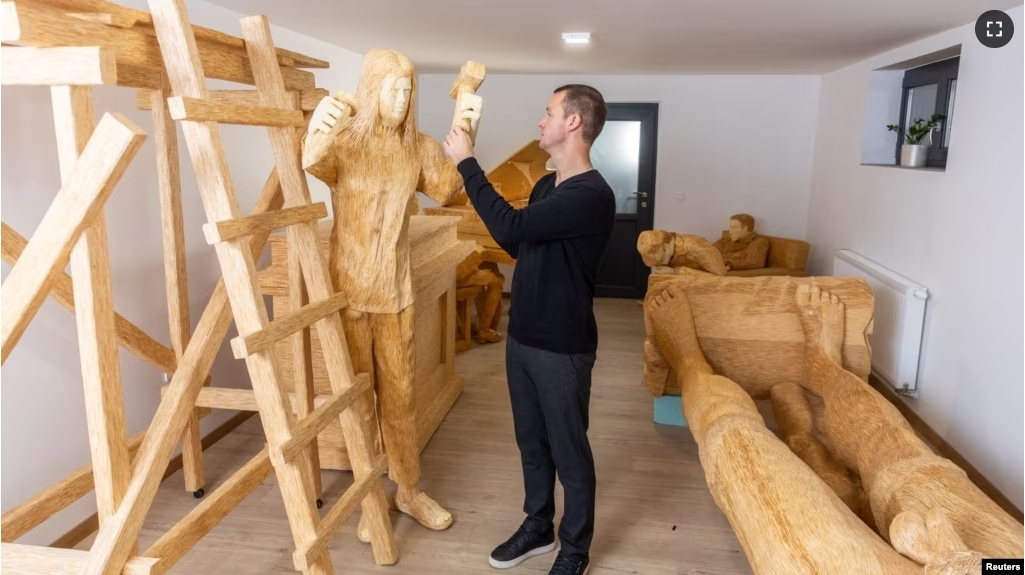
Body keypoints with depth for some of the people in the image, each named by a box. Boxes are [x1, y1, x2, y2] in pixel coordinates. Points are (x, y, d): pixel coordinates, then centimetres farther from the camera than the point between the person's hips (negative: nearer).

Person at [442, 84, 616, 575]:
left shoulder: (593, 195, -21)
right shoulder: (546, 186, 9)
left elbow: (510, 227, -28)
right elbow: (519, 245, 16)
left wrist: (466, 162, -18)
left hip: (562, 347, -8)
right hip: (522, 337, 8)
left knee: (569, 451, 9)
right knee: (531, 441, 20)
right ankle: (538, 528, 40)